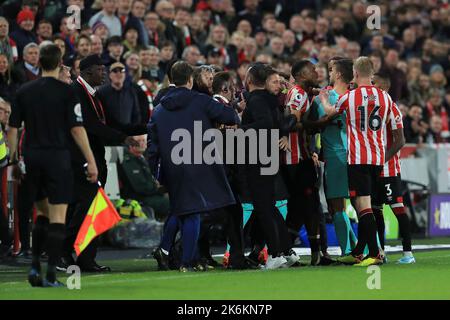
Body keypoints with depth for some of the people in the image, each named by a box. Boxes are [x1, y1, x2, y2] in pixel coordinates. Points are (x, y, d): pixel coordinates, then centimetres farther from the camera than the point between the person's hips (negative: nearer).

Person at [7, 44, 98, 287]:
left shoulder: (24, 92, 5)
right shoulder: (66, 92, -7)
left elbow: (12, 129, 5)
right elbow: (77, 129, -10)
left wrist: (13, 158, 13)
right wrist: (91, 162, -6)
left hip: (32, 157, 4)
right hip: (57, 157, -4)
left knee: (43, 212, 19)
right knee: (57, 217, -2)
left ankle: (35, 265, 7)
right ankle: (51, 274, -6)